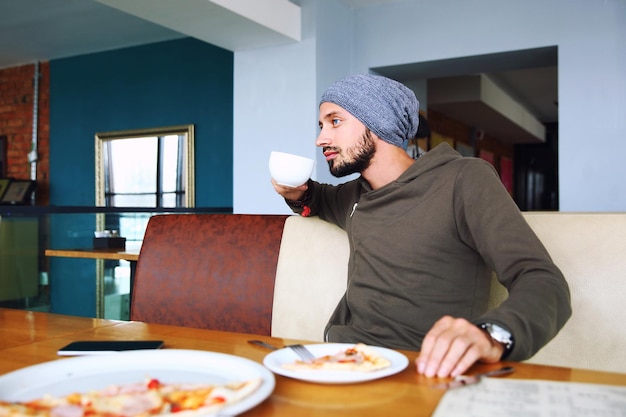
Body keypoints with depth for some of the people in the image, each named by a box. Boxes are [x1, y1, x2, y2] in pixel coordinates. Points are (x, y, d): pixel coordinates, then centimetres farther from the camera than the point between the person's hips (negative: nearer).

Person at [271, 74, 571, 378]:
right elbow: (322, 199, 39)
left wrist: (491, 336, -38)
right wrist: (297, 193, 15)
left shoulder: (463, 179, -7)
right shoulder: (355, 194, 15)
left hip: (423, 369, -6)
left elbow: (544, 283, -17)